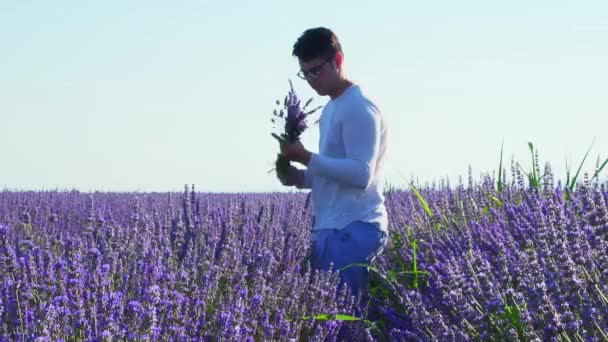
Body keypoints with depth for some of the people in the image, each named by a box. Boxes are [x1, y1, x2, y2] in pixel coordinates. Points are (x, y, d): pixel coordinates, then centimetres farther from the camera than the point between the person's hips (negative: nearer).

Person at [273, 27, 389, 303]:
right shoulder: (331, 109, 19)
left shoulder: (359, 108, -11)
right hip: (332, 229, 9)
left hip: (355, 230, -9)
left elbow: (361, 174, -20)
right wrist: (300, 177, 7)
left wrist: (306, 157, -19)